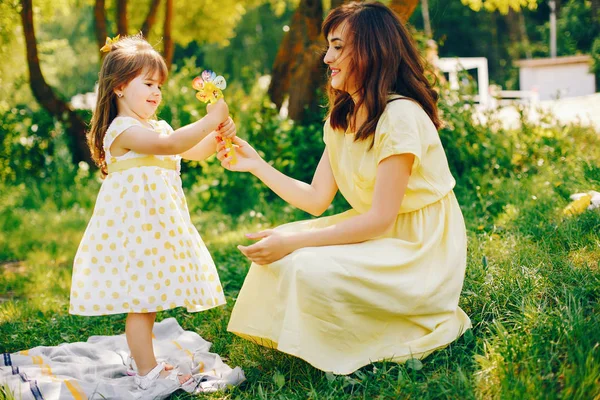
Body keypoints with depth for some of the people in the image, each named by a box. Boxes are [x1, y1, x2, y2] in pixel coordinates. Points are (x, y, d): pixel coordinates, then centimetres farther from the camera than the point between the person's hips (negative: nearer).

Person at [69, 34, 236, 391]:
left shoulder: (157, 127, 17)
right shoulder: (123, 130, -14)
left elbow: (193, 152, 21)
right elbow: (169, 144, -28)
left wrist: (218, 136, 2)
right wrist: (209, 121, -23)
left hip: (155, 225, 9)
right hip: (135, 225, -9)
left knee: (149, 300, 13)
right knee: (142, 302, -5)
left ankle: (148, 364, 21)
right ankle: (148, 373, 2)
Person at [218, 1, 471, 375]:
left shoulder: (400, 116, -22)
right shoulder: (342, 118, 5)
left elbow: (380, 218, -24)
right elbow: (317, 200, 3)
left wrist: (293, 242, -25)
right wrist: (257, 164, -4)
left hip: (420, 253, -8)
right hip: (376, 237, 8)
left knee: (309, 269, -26)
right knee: (274, 252, -3)